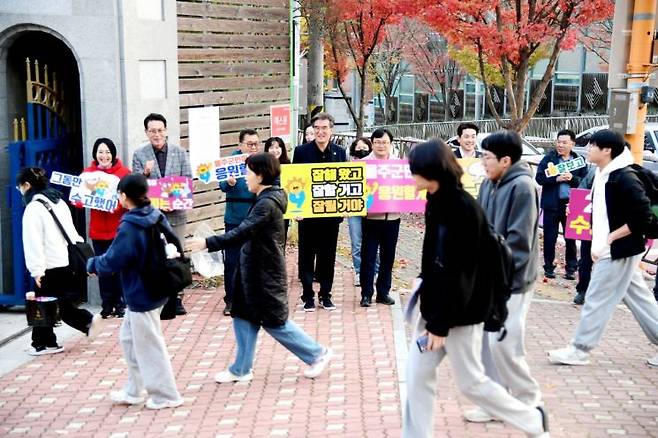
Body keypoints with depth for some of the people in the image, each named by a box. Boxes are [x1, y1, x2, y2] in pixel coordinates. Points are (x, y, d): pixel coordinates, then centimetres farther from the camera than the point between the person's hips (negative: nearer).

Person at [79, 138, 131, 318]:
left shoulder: (124, 172, -4)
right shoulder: (88, 173, 4)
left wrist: (117, 206, -23)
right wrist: (79, 200, -19)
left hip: (119, 228, -2)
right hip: (98, 229, 2)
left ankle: (120, 303, 16)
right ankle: (107, 304, 19)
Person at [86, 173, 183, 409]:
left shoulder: (129, 228, -22)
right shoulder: (158, 217, 1)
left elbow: (112, 261, -19)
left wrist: (92, 264, 1)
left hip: (140, 296, -9)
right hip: (154, 290, 9)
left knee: (149, 346, 3)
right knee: (129, 337, 21)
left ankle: (165, 395, 14)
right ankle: (134, 390, 30)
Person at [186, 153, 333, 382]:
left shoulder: (267, 204, -22)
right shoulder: (267, 199, 10)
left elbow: (242, 233, -31)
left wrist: (208, 243, -33)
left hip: (265, 274, -10)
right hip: (255, 270, 10)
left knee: (274, 322, 2)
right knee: (244, 317, 12)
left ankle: (317, 353, 14)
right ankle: (241, 370, 20)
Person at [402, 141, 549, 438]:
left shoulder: (462, 208, -21)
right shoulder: (437, 201, 7)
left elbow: (459, 273, -22)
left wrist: (441, 323, -20)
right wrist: (424, 297, 15)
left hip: (458, 313, -8)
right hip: (434, 304, 8)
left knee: (471, 382, 5)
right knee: (417, 375, 6)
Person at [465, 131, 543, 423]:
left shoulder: (522, 187, -16)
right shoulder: (489, 184, 8)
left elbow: (519, 240, -19)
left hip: (510, 281, -8)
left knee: (502, 343, -6)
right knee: (487, 342, 10)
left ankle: (529, 401, 14)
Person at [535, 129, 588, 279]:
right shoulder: (549, 158, 2)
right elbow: (539, 177, -5)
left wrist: (572, 178, -15)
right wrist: (557, 179, -16)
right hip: (552, 204, -1)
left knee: (571, 239, 5)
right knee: (549, 238, 5)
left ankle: (571, 268, 14)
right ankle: (549, 267, 15)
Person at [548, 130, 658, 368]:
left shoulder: (625, 179, -19)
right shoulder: (602, 176, 8)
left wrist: (610, 238, -18)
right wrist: (597, 244, 9)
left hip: (618, 252, -9)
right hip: (610, 250, 9)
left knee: (597, 300, -2)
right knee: (639, 299, 14)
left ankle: (579, 350, 7)